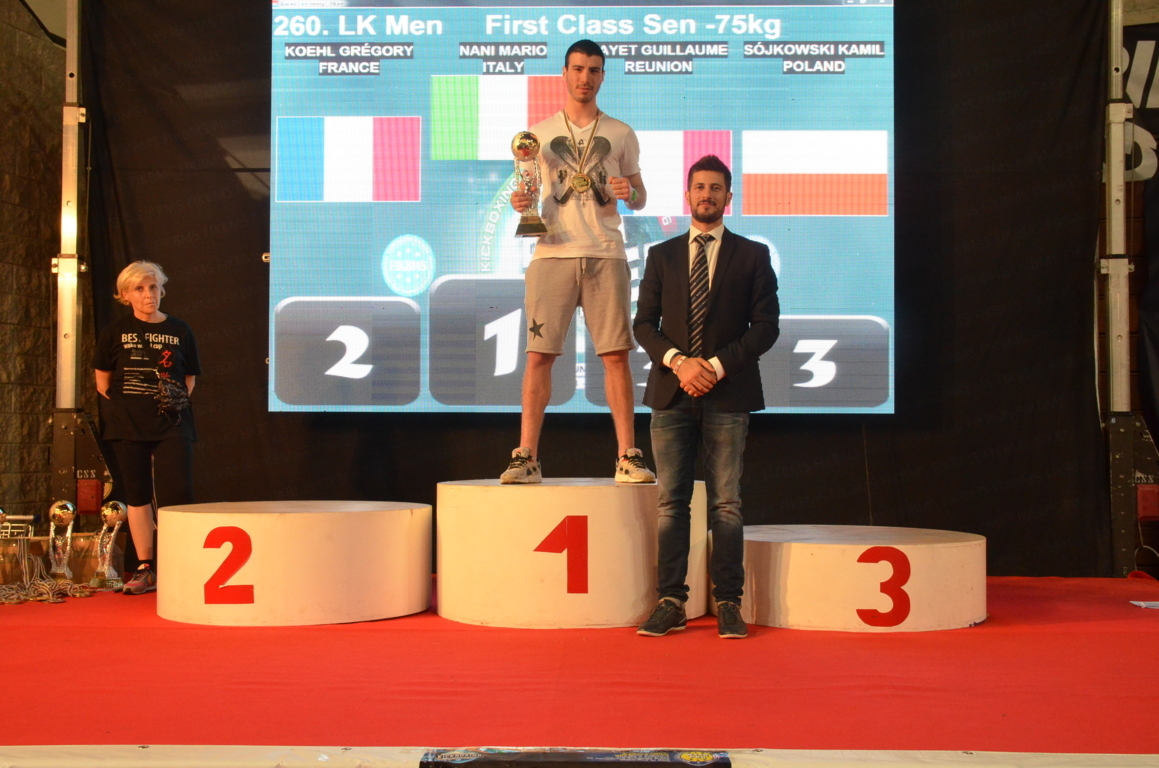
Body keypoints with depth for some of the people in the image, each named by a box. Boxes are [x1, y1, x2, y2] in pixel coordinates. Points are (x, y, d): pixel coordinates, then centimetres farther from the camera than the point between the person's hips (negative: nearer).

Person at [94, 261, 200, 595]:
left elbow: (190, 378, 12)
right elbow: (102, 377, 13)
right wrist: (115, 407, 5)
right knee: (138, 494, 5)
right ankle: (145, 569, 12)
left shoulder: (179, 331, 5)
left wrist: (178, 399, -1)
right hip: (127, 423, 1)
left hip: (172, 423, -1)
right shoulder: (115, 332, 5)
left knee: (180, 492, -8)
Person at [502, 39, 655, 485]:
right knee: (538, 355, -4)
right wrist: (519, 201, -7)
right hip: (553, 252, 0)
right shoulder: (539, 133, 14)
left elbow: (640, 198, 15)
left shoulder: (621, 134, 14)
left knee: (616, 356, -2)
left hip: (605, 254, 0)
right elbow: (527, 190, 16)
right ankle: (526, 458, 1)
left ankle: (628, 457, 3)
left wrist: (630, 193, -8)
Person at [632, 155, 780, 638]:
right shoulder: (661, 255, 14)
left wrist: (717, 365, -10)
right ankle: (671, 602, 6)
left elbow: (766, 326, 1)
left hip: (727, 395, -2)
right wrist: (677, 361, -9)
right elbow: (644, 323, 8)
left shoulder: (752, 255, 8)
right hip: (671, 395, 2)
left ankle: (728, 604, 6)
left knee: (726, 504, -1)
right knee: (671, 503, 1)